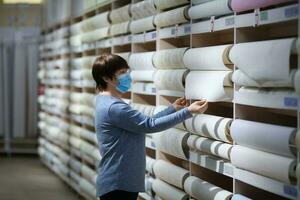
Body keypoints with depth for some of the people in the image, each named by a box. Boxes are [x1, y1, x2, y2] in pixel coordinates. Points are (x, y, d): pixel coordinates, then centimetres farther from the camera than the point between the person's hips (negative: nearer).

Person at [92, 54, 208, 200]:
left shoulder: (110, 104, 14)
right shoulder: (113, 107, -20)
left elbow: (145, 123, 16)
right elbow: (151, 125, -21)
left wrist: (173, 109, 14)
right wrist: (188, 111, -18)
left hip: (124, 183, 10)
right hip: (117, 186, -10)